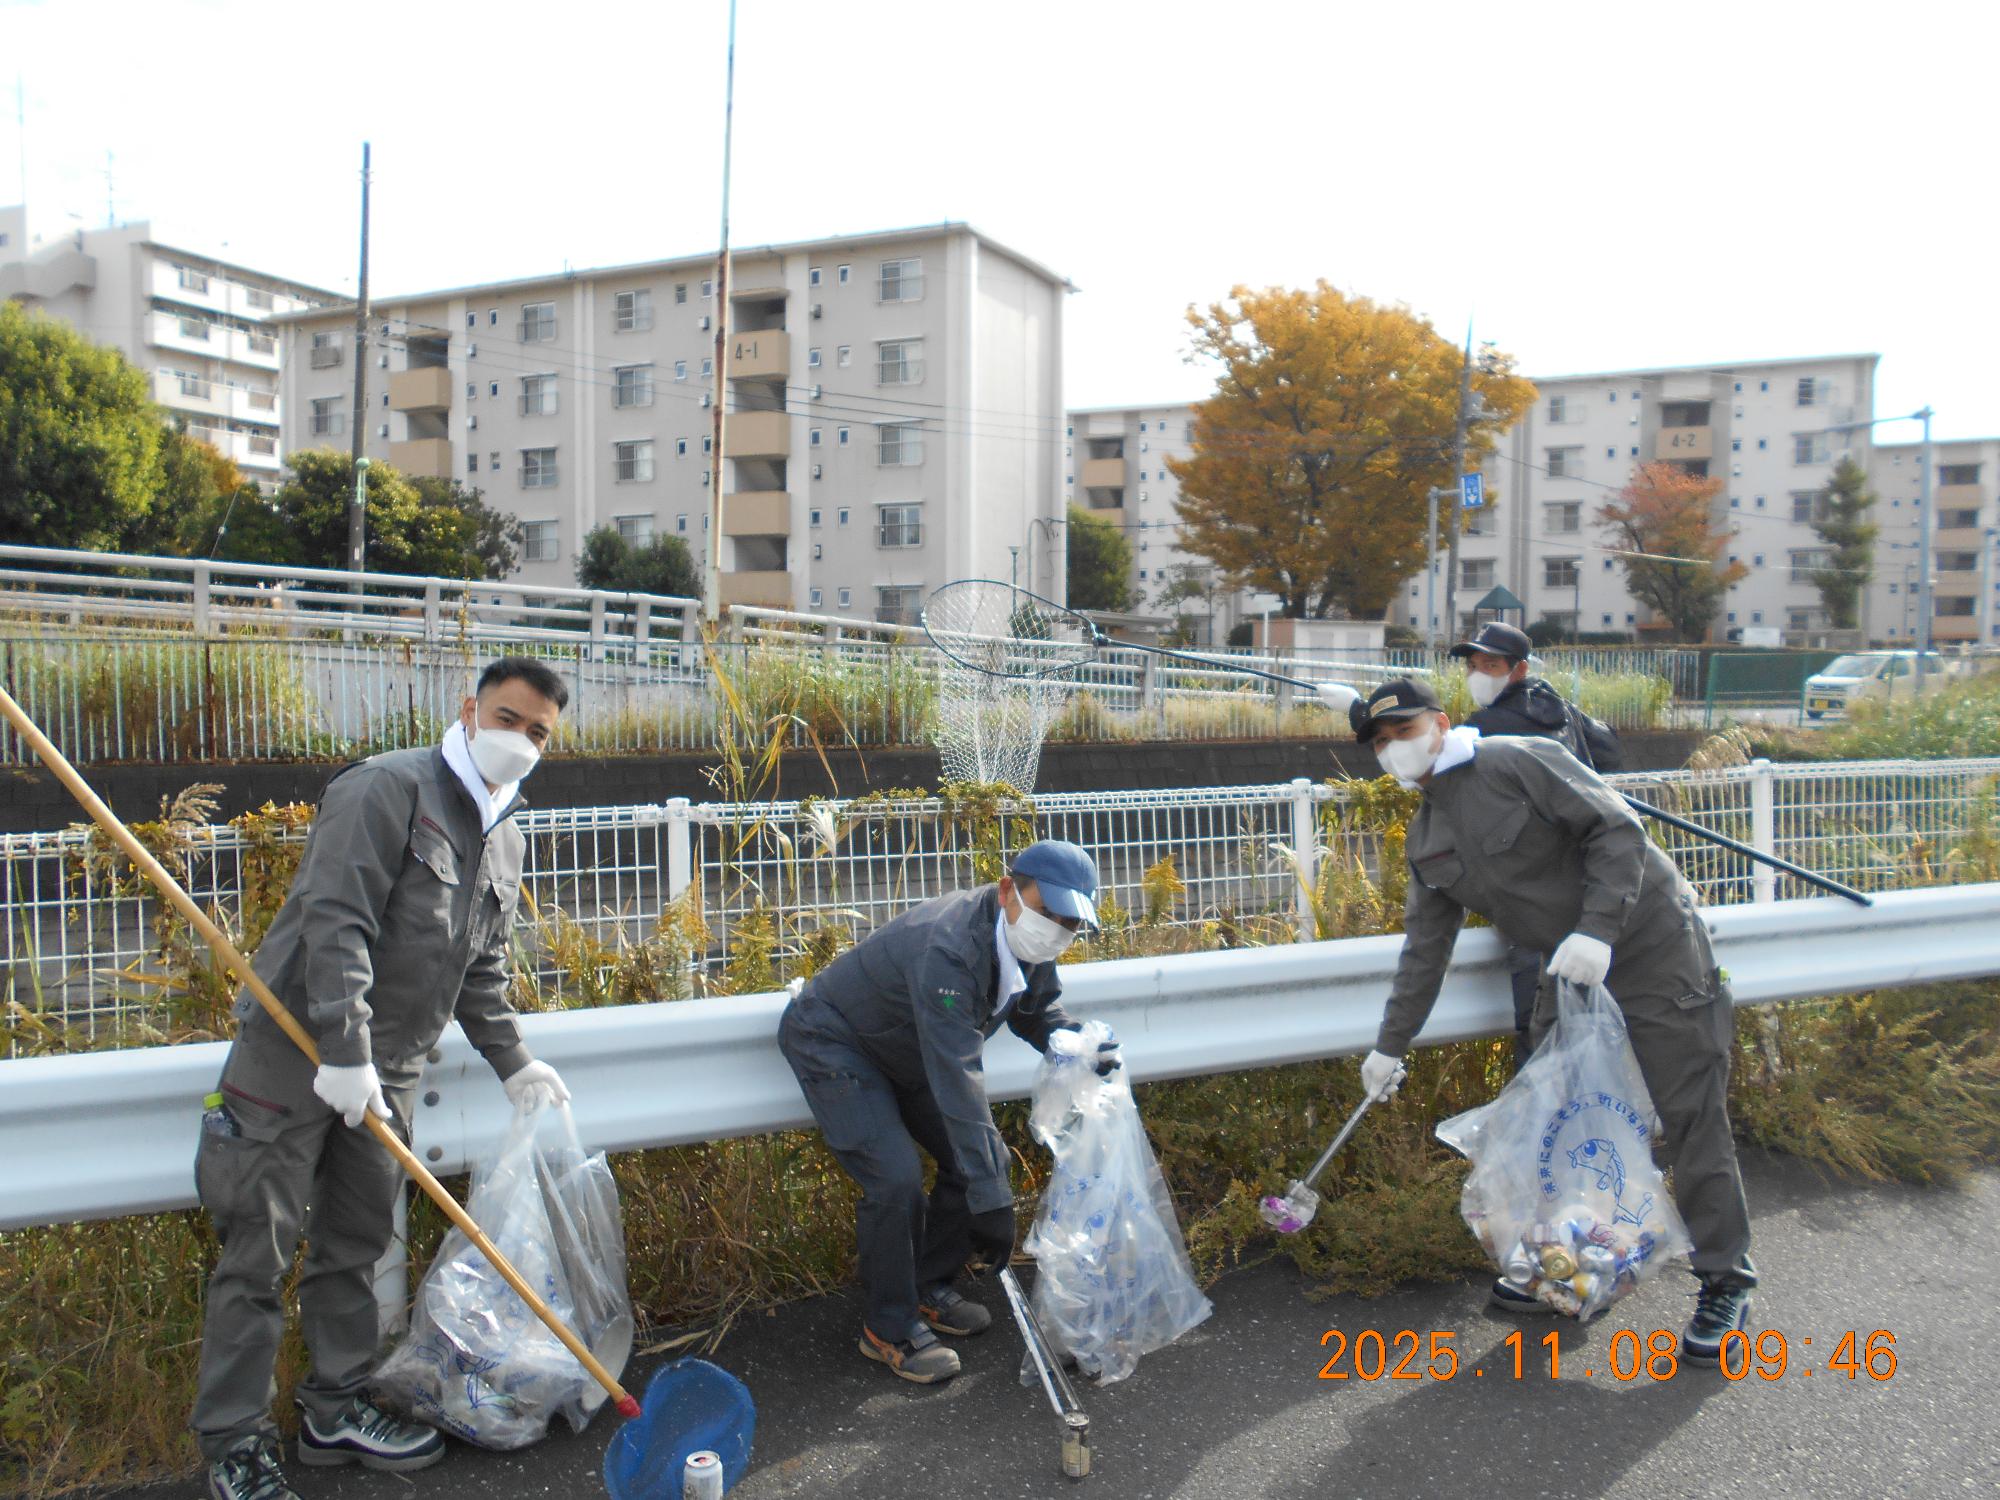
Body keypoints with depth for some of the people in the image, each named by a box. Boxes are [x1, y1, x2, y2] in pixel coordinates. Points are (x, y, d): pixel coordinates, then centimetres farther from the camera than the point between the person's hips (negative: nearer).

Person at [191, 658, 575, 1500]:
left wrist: (513, 1064, 16)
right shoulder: (388, 788, -14)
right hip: (294, 1047, -7)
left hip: (386, 1070, 7)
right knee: (258, 1255, 1)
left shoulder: (505, 840, 12)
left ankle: (337, 1412, 29)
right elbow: (335, 920, -23)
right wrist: (345, 1051, -27)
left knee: (355, 1246, 16)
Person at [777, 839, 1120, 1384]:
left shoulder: (1029, 941, -13)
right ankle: (888, 1328, 2)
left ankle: (928, 1288, 21)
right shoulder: (948, 949, -40)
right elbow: (958, 1084, -43)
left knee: (986, 1160, 1)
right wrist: (992, 1202, -42)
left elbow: (1037, 1013, 5)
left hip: (905, 1050, 8)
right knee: (896, 1180, -20)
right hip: (832, 1042, -8)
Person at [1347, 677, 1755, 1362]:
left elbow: (1617, 829, -19)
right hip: (1571, 970, 8)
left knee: (1689, 1115, -4)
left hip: (1651, 943, -8)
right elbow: (1425, 947, 12)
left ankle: (1726, 1282, 8)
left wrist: (1597, 930, -28)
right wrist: (1391, 1044, 12)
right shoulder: (1425, 840, 7)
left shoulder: (1517, 760, -15)